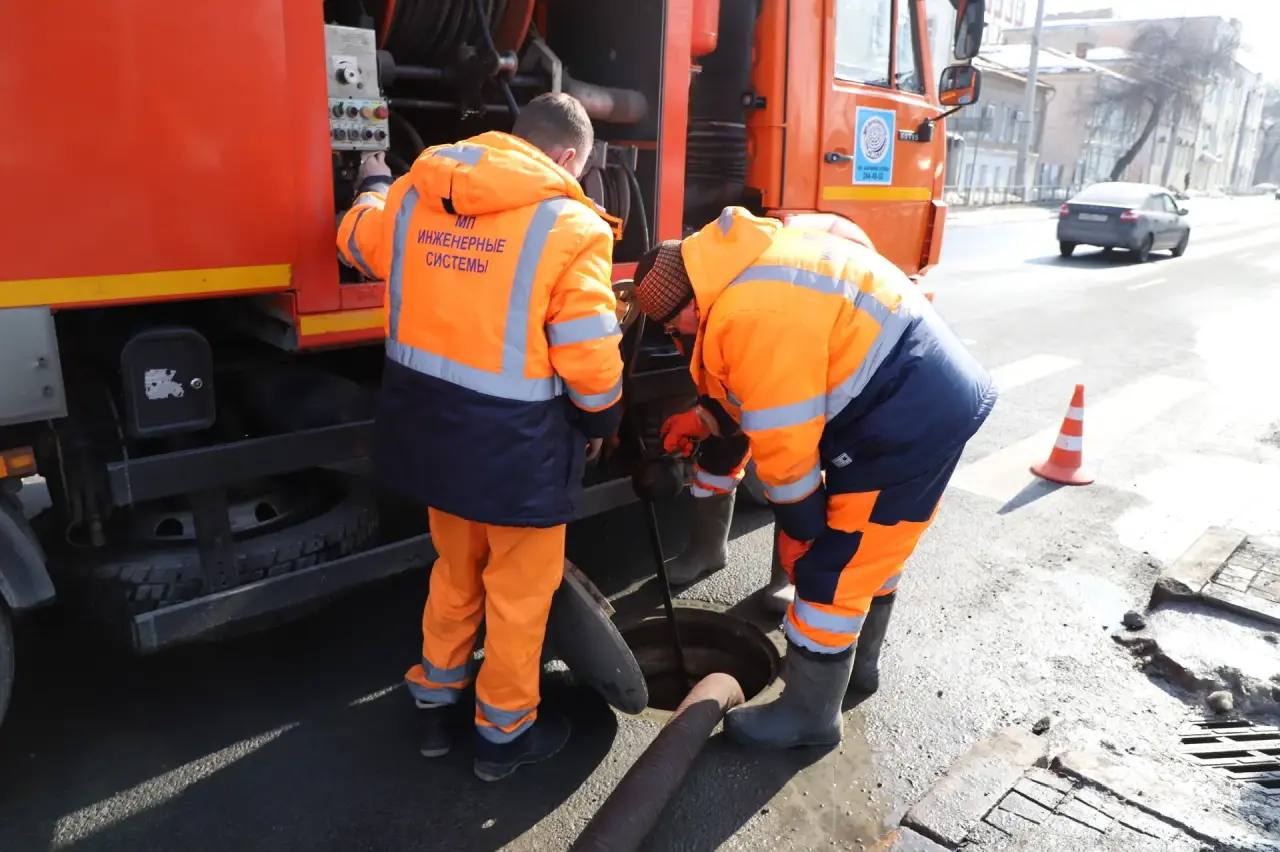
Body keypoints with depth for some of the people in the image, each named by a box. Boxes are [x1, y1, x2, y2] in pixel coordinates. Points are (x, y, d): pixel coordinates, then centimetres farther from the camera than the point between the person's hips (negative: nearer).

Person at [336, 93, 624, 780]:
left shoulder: (415, 192, 2)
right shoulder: (570, 225, -16)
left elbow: (360, 242, 23)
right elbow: (589, 359, -16)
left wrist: (373, 183, 43)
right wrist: (600, 422, 4)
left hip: (427, 421, 6)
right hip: (516, 438, -6)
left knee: (456, 570, 27)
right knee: (518, 591, 14)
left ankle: (437, 699, 43)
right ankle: (503, 732, 32)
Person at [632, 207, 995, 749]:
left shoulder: (751, 313, -26)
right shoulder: (743, 267, 7)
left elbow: (783, 439, -20)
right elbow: (777, 389, 18)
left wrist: (800, 523, -6)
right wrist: (705, 418, 17)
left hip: (910, 414, -11)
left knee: (832, 566, -1)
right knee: (871, 549, 24)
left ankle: (808, 715, 15)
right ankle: (857, 663, 43)